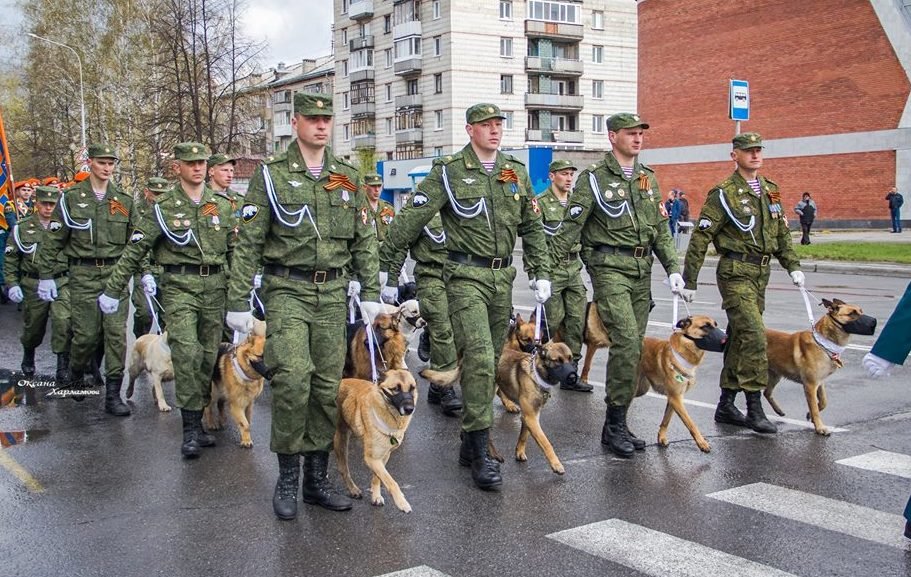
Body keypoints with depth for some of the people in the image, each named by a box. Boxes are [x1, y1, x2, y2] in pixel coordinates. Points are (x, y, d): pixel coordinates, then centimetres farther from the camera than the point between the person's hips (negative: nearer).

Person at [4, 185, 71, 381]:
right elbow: (11, 259, 5)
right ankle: (28, 357, 43)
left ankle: (63, 366, -9)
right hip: (33, 285, 1)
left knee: (63, 321, -18)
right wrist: (12, 284, -1)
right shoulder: (22, 227, 3)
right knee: (33, 326, 14)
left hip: (61, 282, -1)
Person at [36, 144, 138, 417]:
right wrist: (46, 275, 0)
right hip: (83, 275, -2)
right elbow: (53, 240, 3)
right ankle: (76, 377, 30)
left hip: (116, 273, 2)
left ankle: (113, 394, 2)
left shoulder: (124, 200, 8)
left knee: (117, 332, -4)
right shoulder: (71, 198, 2)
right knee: (86, 333, 0)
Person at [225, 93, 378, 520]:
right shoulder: (271, 175, 1)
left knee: (327, 385, 5)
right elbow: (248, 243, -2)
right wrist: (237, 302, -6)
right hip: (287, 289, -3)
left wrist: (371, 294, 8)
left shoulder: (348, 178, 11)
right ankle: (287, 477, -1)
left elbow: (364, 241, 14)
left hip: (333, 292, 4)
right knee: (292, 377, -17)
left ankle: (317, 478, 16)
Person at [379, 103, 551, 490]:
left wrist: (541, 273, 12)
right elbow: (410, 221, -5)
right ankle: (481, 455, -9)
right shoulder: (449, 172, -4)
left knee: (489, 361, 10)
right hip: (466, 276, -6)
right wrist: (387, 266, -6)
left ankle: (469, 443, 23)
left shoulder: (516, 172, 12)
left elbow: (532, 227, 18)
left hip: (502, 277, 6)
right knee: (479, 360, -14)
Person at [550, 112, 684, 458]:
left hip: (642, 272, 7)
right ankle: (615, 423, -6)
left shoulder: (648, 179, 16)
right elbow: (571, 228, -7)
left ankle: (617, 425, 15)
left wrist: (672, 268, 7)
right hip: (609, 268, -6)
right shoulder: (594, 178, -3)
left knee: (634, 347, 6)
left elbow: (661, 229, 18)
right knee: (627, 341, -17)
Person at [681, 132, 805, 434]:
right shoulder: (724, 193, -8)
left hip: (761, 273, 7)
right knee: (754, 337, -14)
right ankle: (755, 409, -7)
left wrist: (793, 265, 11)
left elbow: (781, 232, 22)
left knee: (738, 338, 12)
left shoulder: (770, 190, 14)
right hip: (736, 273, -7)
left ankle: (726, 405, 20)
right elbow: (700, 238, -9)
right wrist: (689, 281, -10)